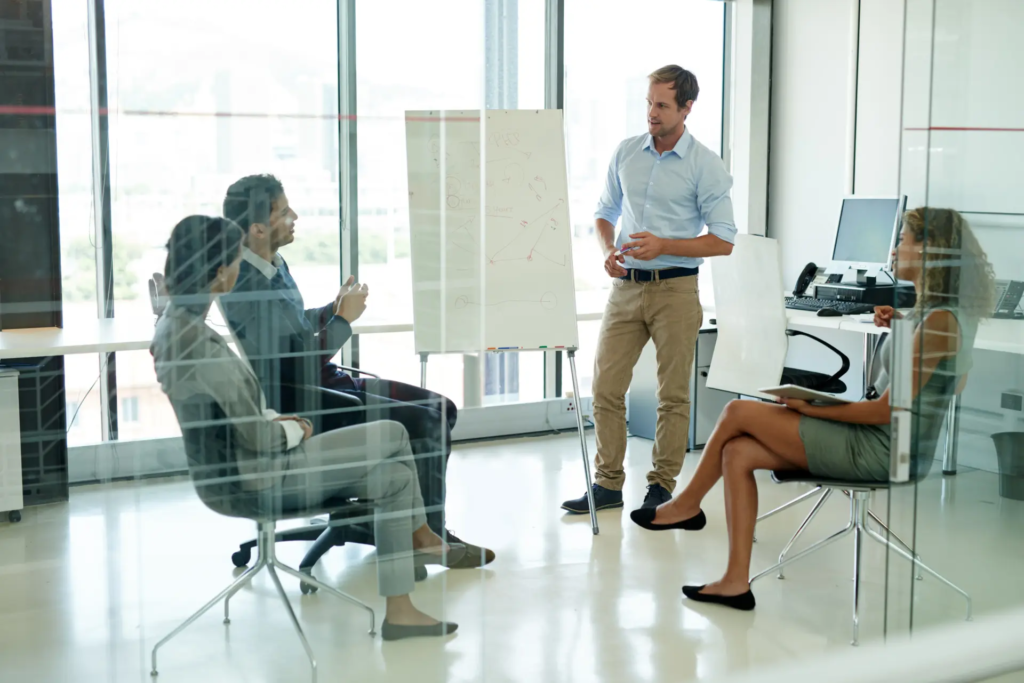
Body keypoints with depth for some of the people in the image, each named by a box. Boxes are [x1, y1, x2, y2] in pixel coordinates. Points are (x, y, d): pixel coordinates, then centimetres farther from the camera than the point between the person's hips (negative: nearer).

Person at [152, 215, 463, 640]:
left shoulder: (173, 324, 1)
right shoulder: (201, 345, -30)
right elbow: (258, 439, -24)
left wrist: (273, 419, 6)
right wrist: (292, 430, -4)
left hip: (234, 463, 10)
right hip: (260, 475, -10)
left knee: (394, 476, 10)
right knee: (394, 436, 2)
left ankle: (400, 611, 17)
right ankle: (419, 536, 22)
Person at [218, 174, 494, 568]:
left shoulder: (275, 265, 10)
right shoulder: (244, 287, -21)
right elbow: (304, 362, -23)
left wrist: (332, 310, 7)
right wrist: (344, 319, -10)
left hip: (327, 381, 10)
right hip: (298, 402, -10)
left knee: (441, 408, 3)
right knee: (424, 422, -20)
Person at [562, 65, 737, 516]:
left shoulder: (706, 166, -5)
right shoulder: (626, 153, 9)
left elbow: (723, 241, -6)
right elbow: (605, 213, 19)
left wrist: (664, 245, -17)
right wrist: (608, 251, -2)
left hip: (675, 289, -4)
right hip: (626, 287, 4)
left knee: (673, 394, 2)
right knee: (606, 387, 2)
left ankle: (663, 486, 12)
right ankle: (608, 484, 12)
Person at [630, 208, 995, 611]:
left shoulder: (939, 321, -19)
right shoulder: (933, 312, 9)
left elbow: (887, 410, -20)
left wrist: (814, 409, -12)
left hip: (879, 452, -10)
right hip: (878, 442, 10)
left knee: (738, 412, -6)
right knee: (737, 452, -2)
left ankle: (688, 504, 17)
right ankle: (736, 582, -2)